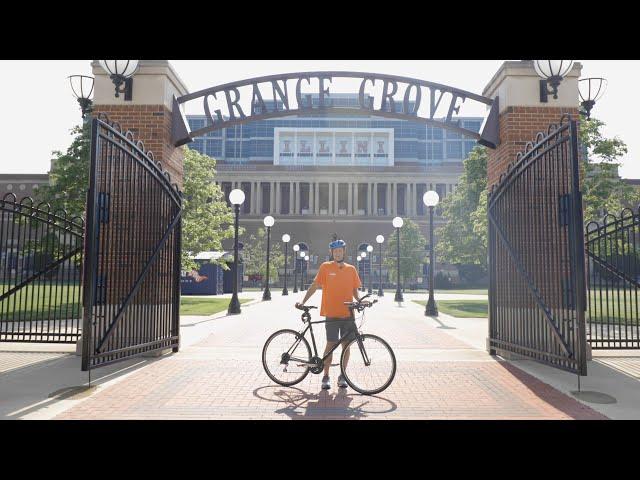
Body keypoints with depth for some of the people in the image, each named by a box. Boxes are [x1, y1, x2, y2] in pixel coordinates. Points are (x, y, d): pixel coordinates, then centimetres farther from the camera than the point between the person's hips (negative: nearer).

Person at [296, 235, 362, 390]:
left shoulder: (351, 269, 8)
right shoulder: (326, 267, -1)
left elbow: (354, 290, 13)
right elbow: (314, 286, 0)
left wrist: (360, 300, -6)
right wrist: (303, 302, -7)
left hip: (348, 314, 3)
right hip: (332, 314, -3)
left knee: (346, 345, 6)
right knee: (331, 345, -1)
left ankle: (342, 376, 19)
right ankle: (326, 377, 12)